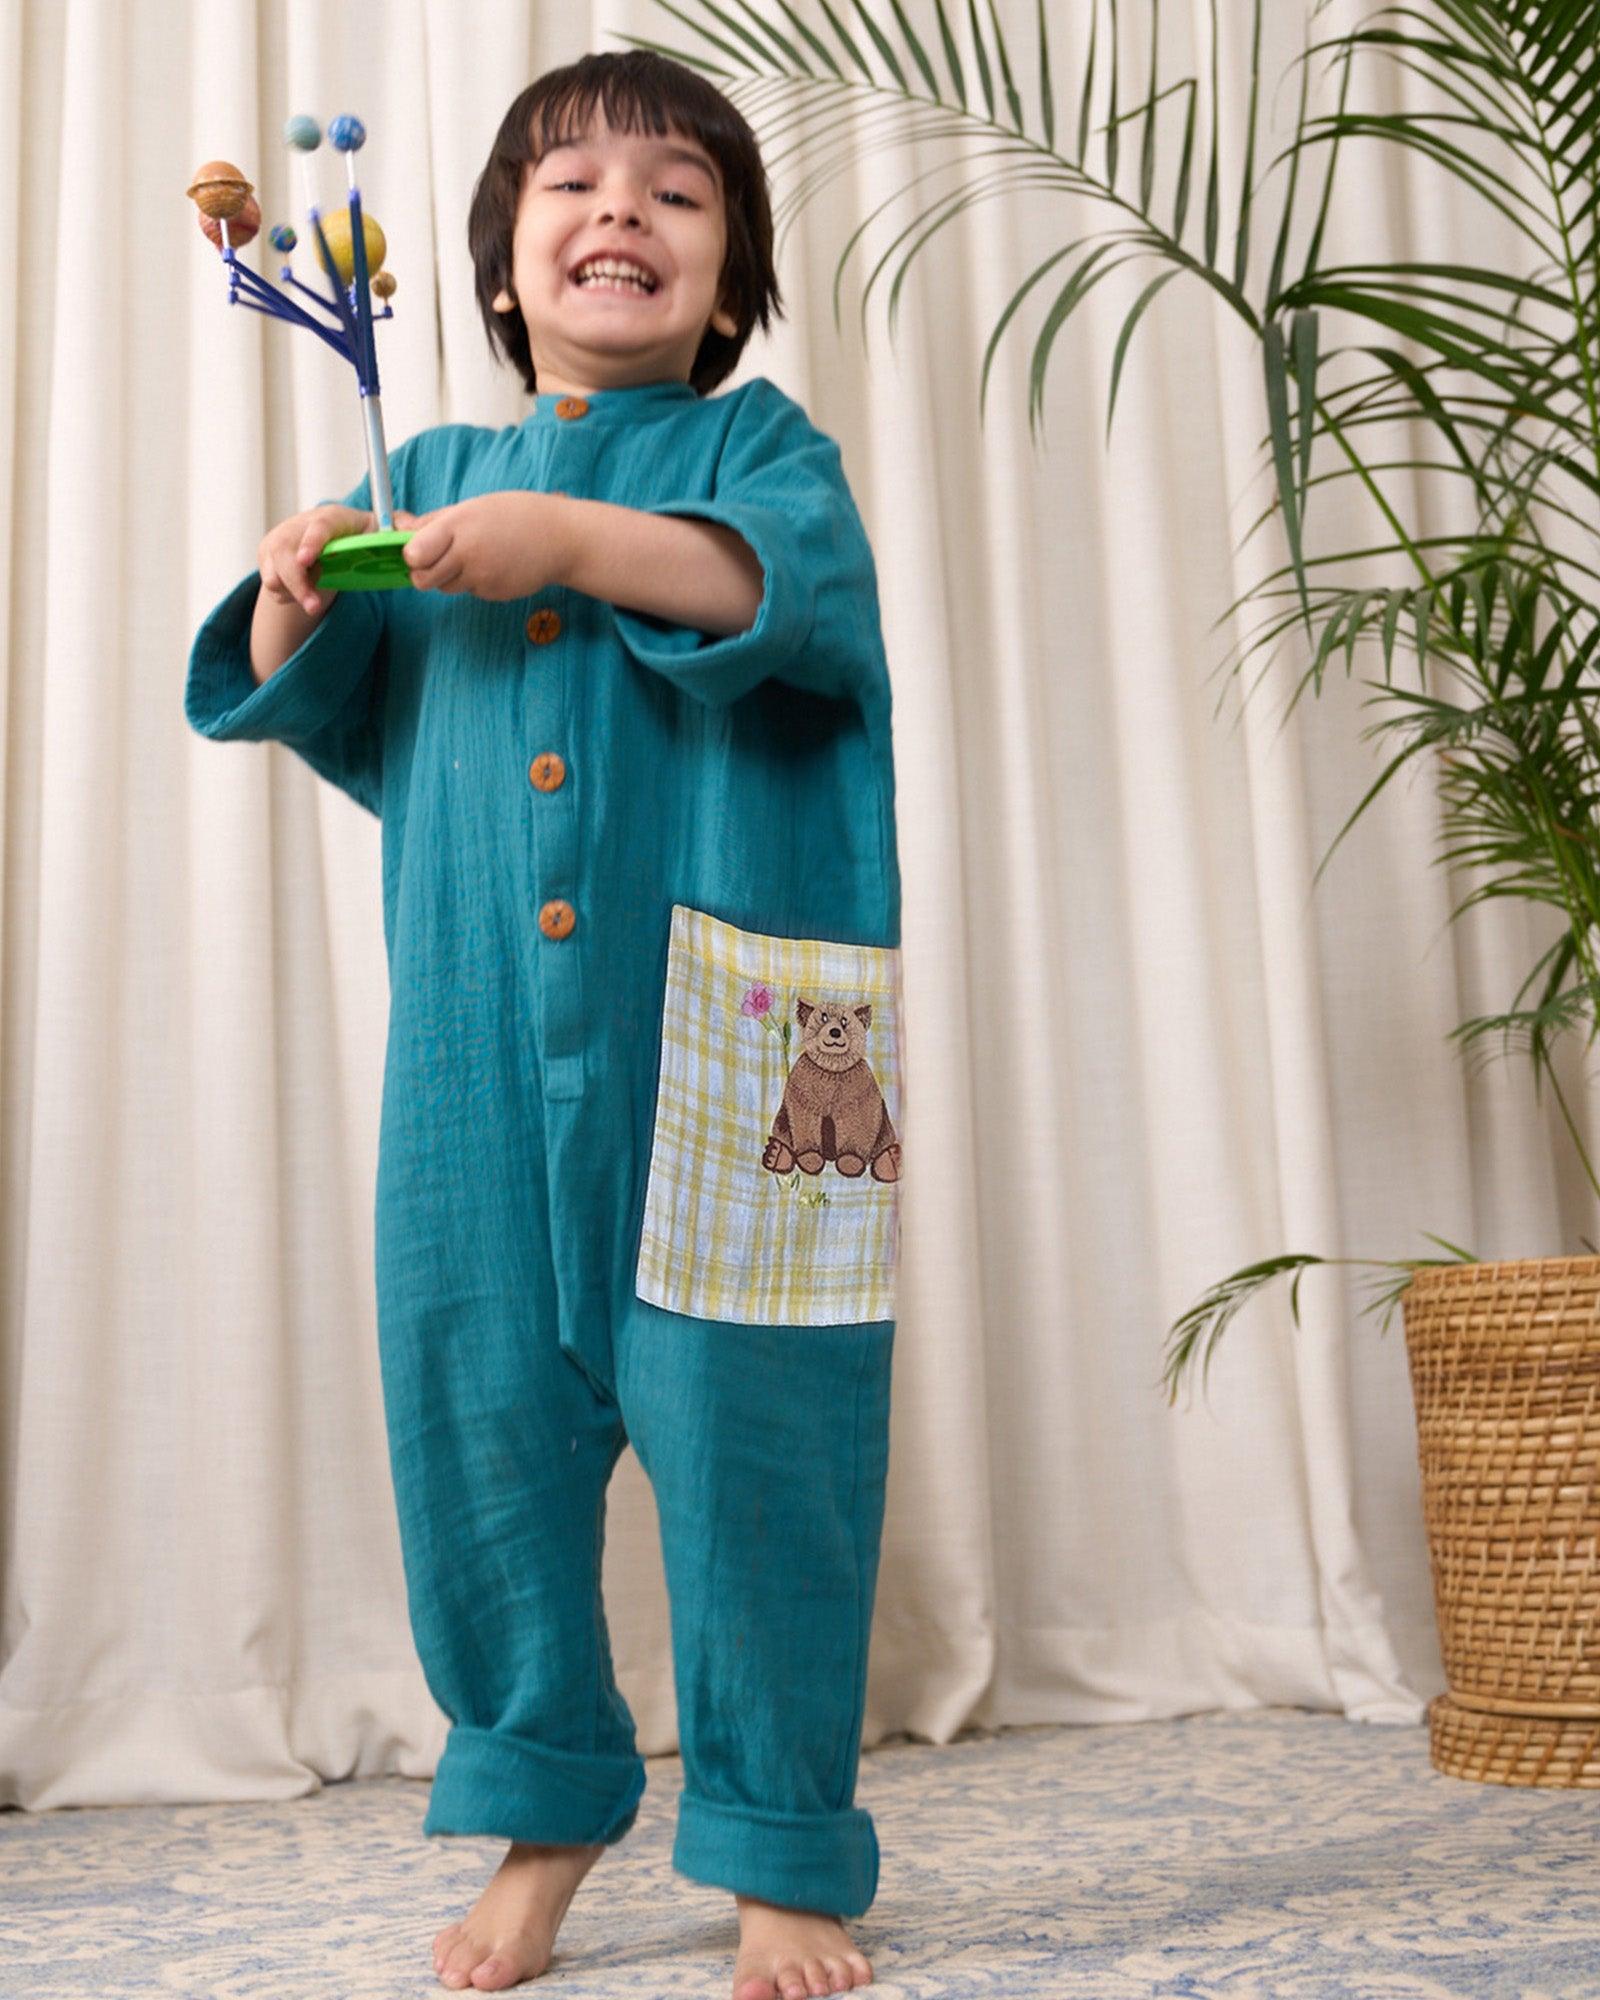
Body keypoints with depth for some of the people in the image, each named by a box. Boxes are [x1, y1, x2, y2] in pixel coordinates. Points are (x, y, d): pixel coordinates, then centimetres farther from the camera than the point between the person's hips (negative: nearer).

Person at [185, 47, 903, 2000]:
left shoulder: (757, 442, 9)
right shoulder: (428, 478, 19)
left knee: (748, 1424, -1)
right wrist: (295, 599, -2)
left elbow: (802, 585, -12)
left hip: (726, 1039, -3)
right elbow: (315, 713, 18)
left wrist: (580, 541, -23)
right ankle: (542, 1808, 27)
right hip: (481, 1043, 4)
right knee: (473, 1405, 7)